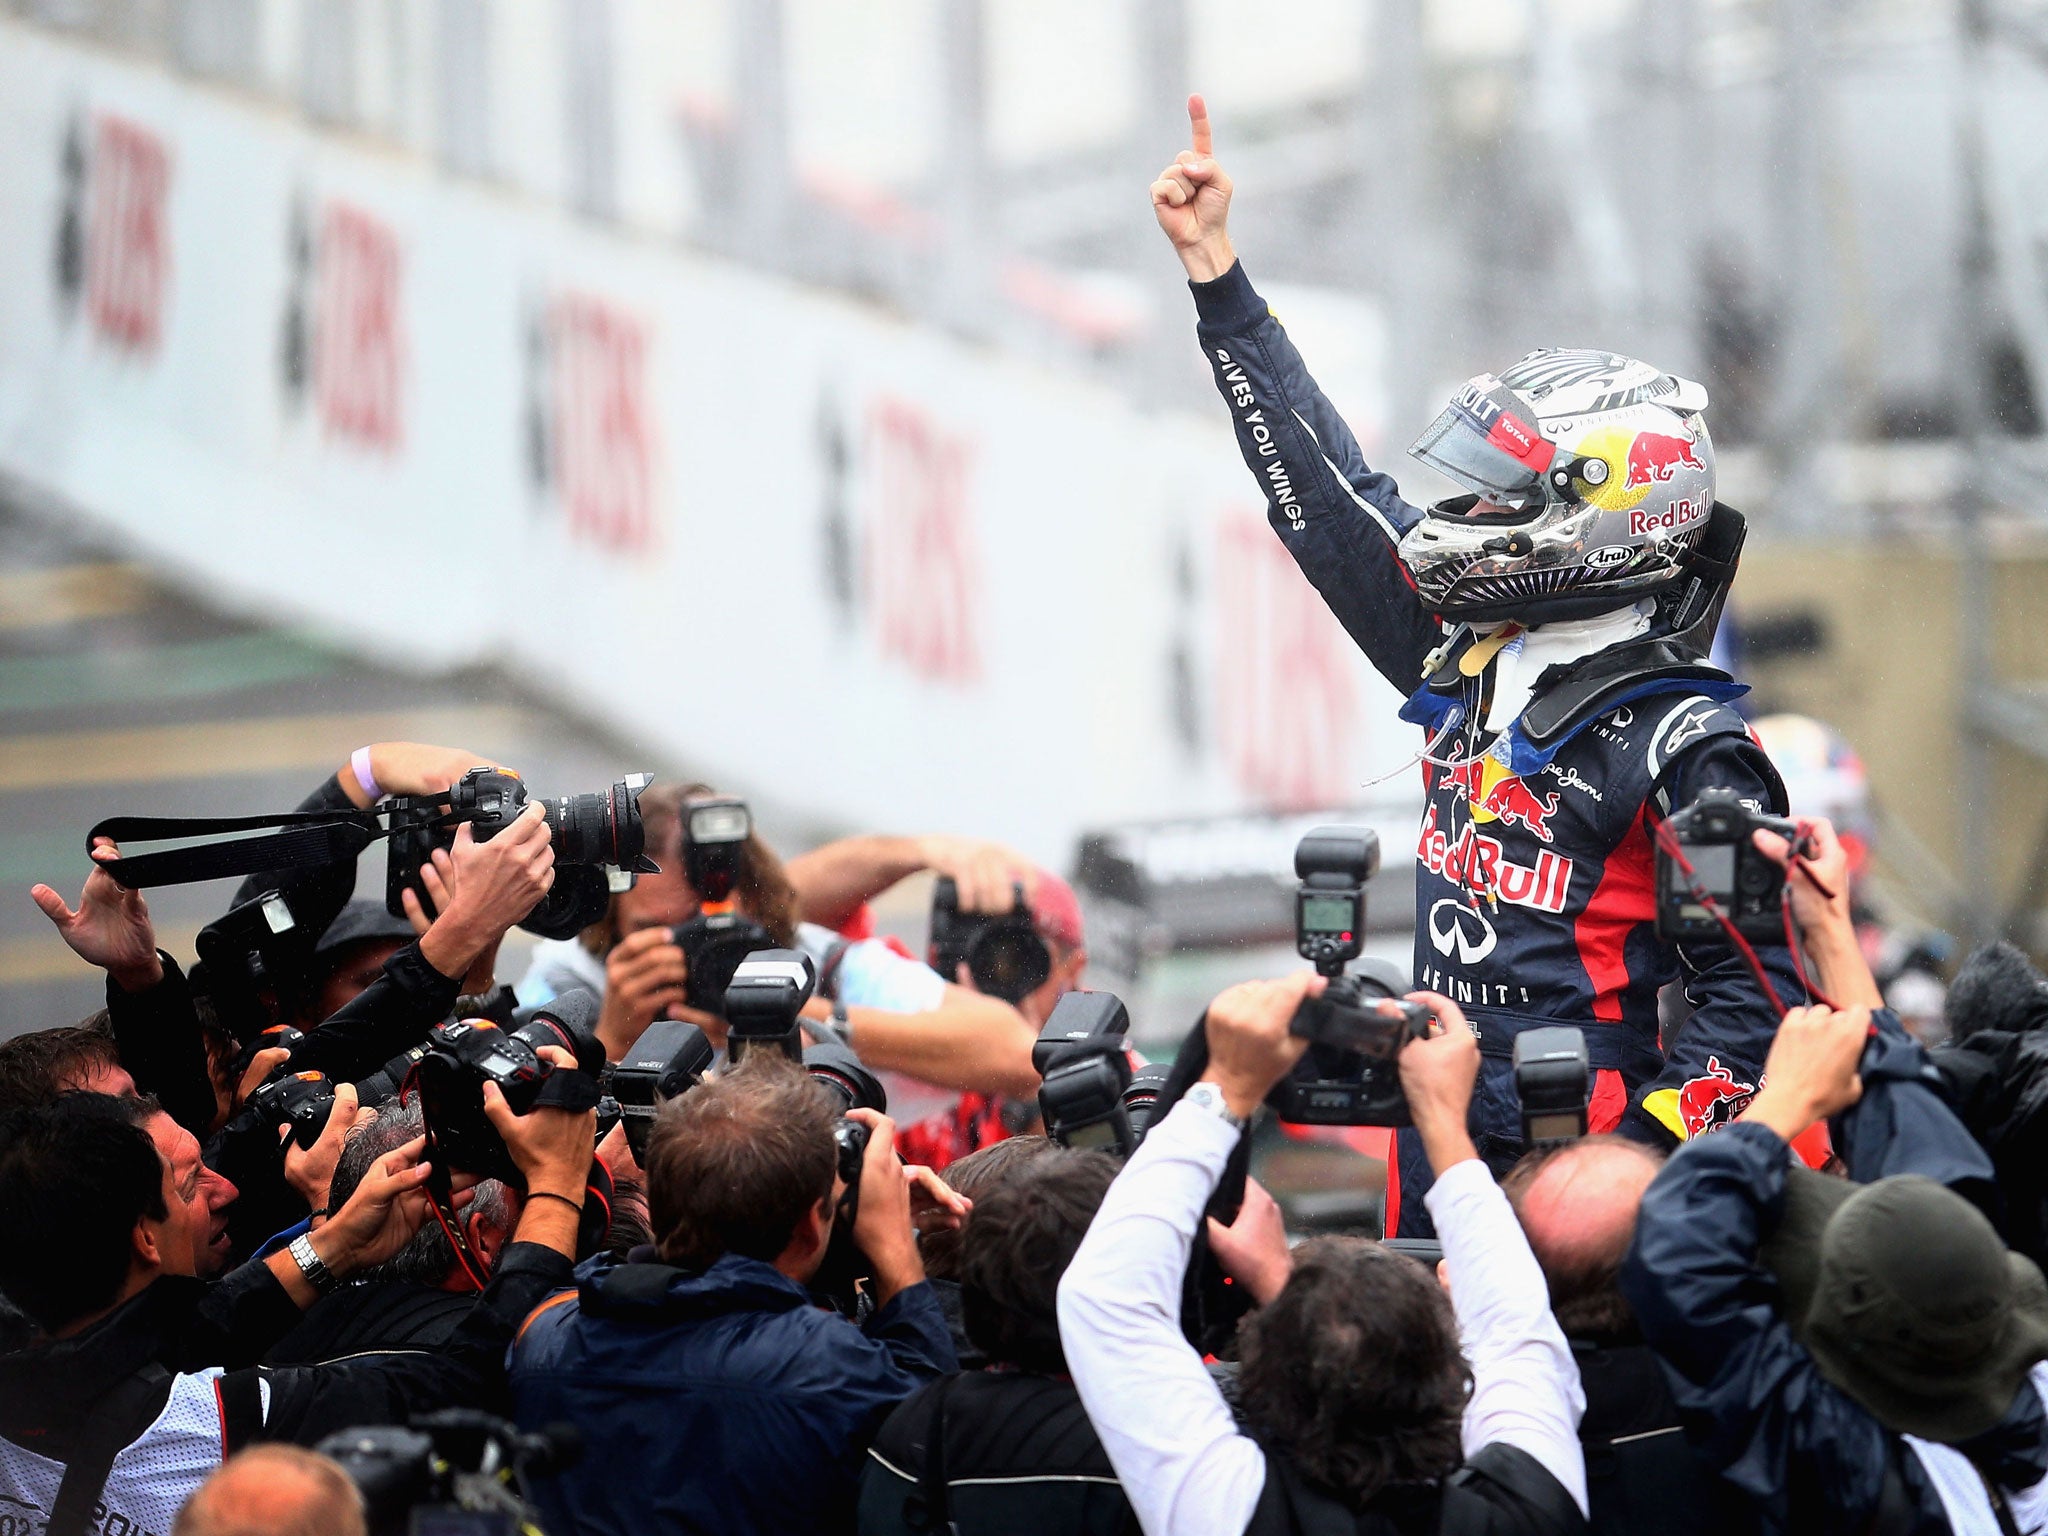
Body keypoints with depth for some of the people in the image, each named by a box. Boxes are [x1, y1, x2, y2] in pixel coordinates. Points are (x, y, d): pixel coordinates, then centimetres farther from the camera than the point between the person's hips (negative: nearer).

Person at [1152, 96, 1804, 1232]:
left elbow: (1749, 991, -13)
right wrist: (1213, 266, 21)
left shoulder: (1684, 744, -11)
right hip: (1436, 1157, 8)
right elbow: (1325, 492, 19)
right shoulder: (1464, 669, 11)